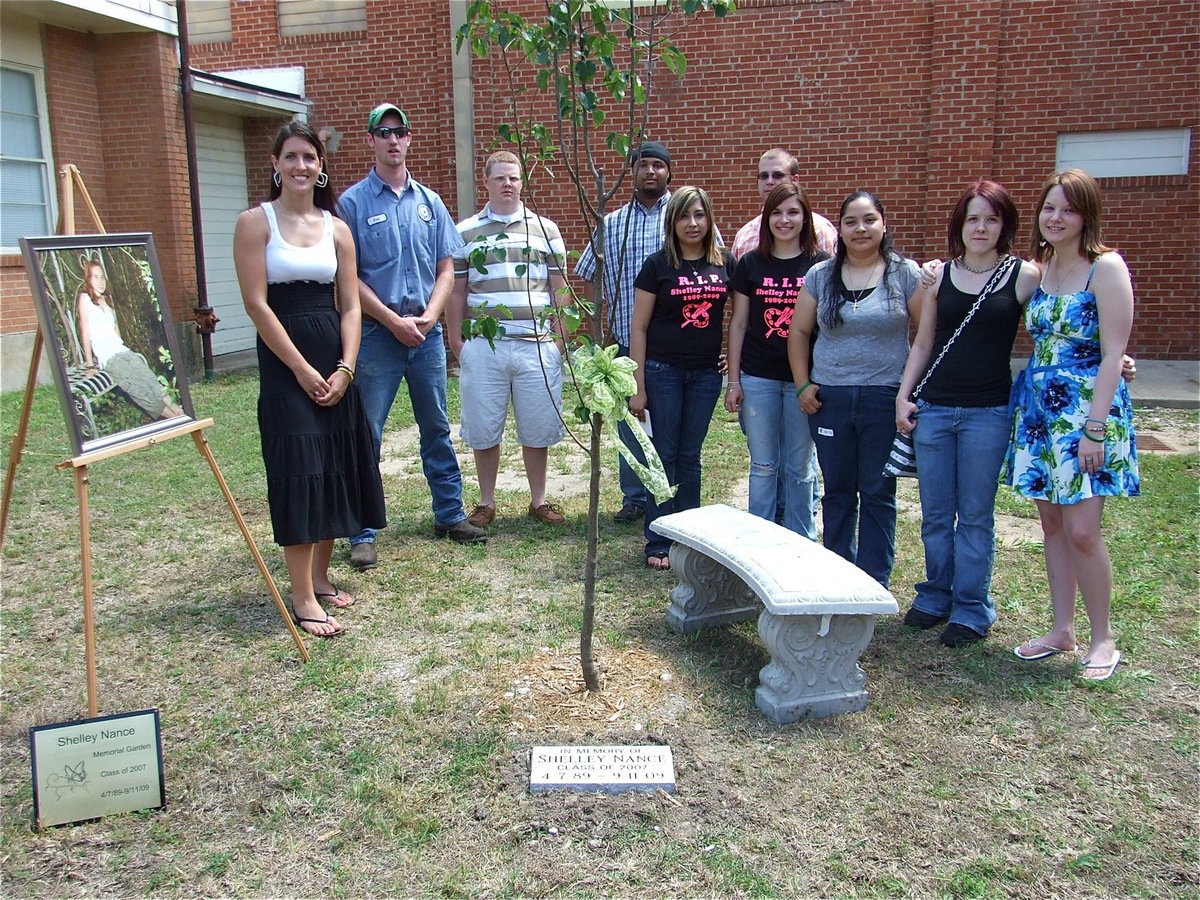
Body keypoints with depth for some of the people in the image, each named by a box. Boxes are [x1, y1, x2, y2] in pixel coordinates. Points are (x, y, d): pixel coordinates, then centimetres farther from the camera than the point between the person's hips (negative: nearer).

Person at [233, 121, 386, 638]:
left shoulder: (336, 228, 10)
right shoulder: (255, 223, -2)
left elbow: (350, 306, 7)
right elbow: (257, 304, -9)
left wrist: (345, 368, -6)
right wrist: (303, 369, -12)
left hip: (334, 363, 5)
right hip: (285, 364, -5)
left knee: (337, 469, 8)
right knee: (299, 472, -6)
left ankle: (321, 577, 23)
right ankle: (302, 598, 0)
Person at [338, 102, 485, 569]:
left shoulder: (429, 202, 9)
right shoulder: (353, 202, -3)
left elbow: (446, 269, 9)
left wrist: (429, 316, -6)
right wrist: (393, 320, -12)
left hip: (427, 334, 4)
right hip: (377, 336, -4)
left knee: (437, 429, 12)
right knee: (366, 437, 1)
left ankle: (449, 515, 24)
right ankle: (362, 534, 10)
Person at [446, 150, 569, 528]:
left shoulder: (545, 229, 9)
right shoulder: (465, 232, 8)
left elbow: (558, 289, 10)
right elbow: (456, 291, 8)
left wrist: (560, 337, 3)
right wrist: (455, 340, 2)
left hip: (537, 345, 0)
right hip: (483, 346, 0)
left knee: (537, 429, 7)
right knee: (483, 429, 7)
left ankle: (539, 500, 22)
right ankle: (486, 502, 22)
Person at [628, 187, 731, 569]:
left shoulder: (724, 264, 4)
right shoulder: (658, 265, -5)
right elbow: (639, 327, -4)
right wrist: (638, 387, -7)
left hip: (706, 373, 3)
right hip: (663, 372, -3)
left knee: (690, 455, 11)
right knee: (664, 455, 2)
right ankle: (659, 542, 11)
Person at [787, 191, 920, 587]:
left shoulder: (904, 273, -1)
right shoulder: (820, 276, 6)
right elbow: (798, 332, 10)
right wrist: (803, 385, 2)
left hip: (886, 399, -2)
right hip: (829, 398, 3)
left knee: (878, 494, 5)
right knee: (837, 492, 12)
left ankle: (874, 583, 16)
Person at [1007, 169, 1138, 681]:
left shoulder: (1106, 268, -10)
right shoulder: (1040, 268, 10)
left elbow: (1113, 353, -14)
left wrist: (1095, 428, -19)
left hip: (1085, 410, -6)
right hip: (1038, 408, 7)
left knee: (1081, 530, -7)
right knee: (1051, 525, 10)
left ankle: (1102, 638, 11)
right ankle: (1062, 629, 22)